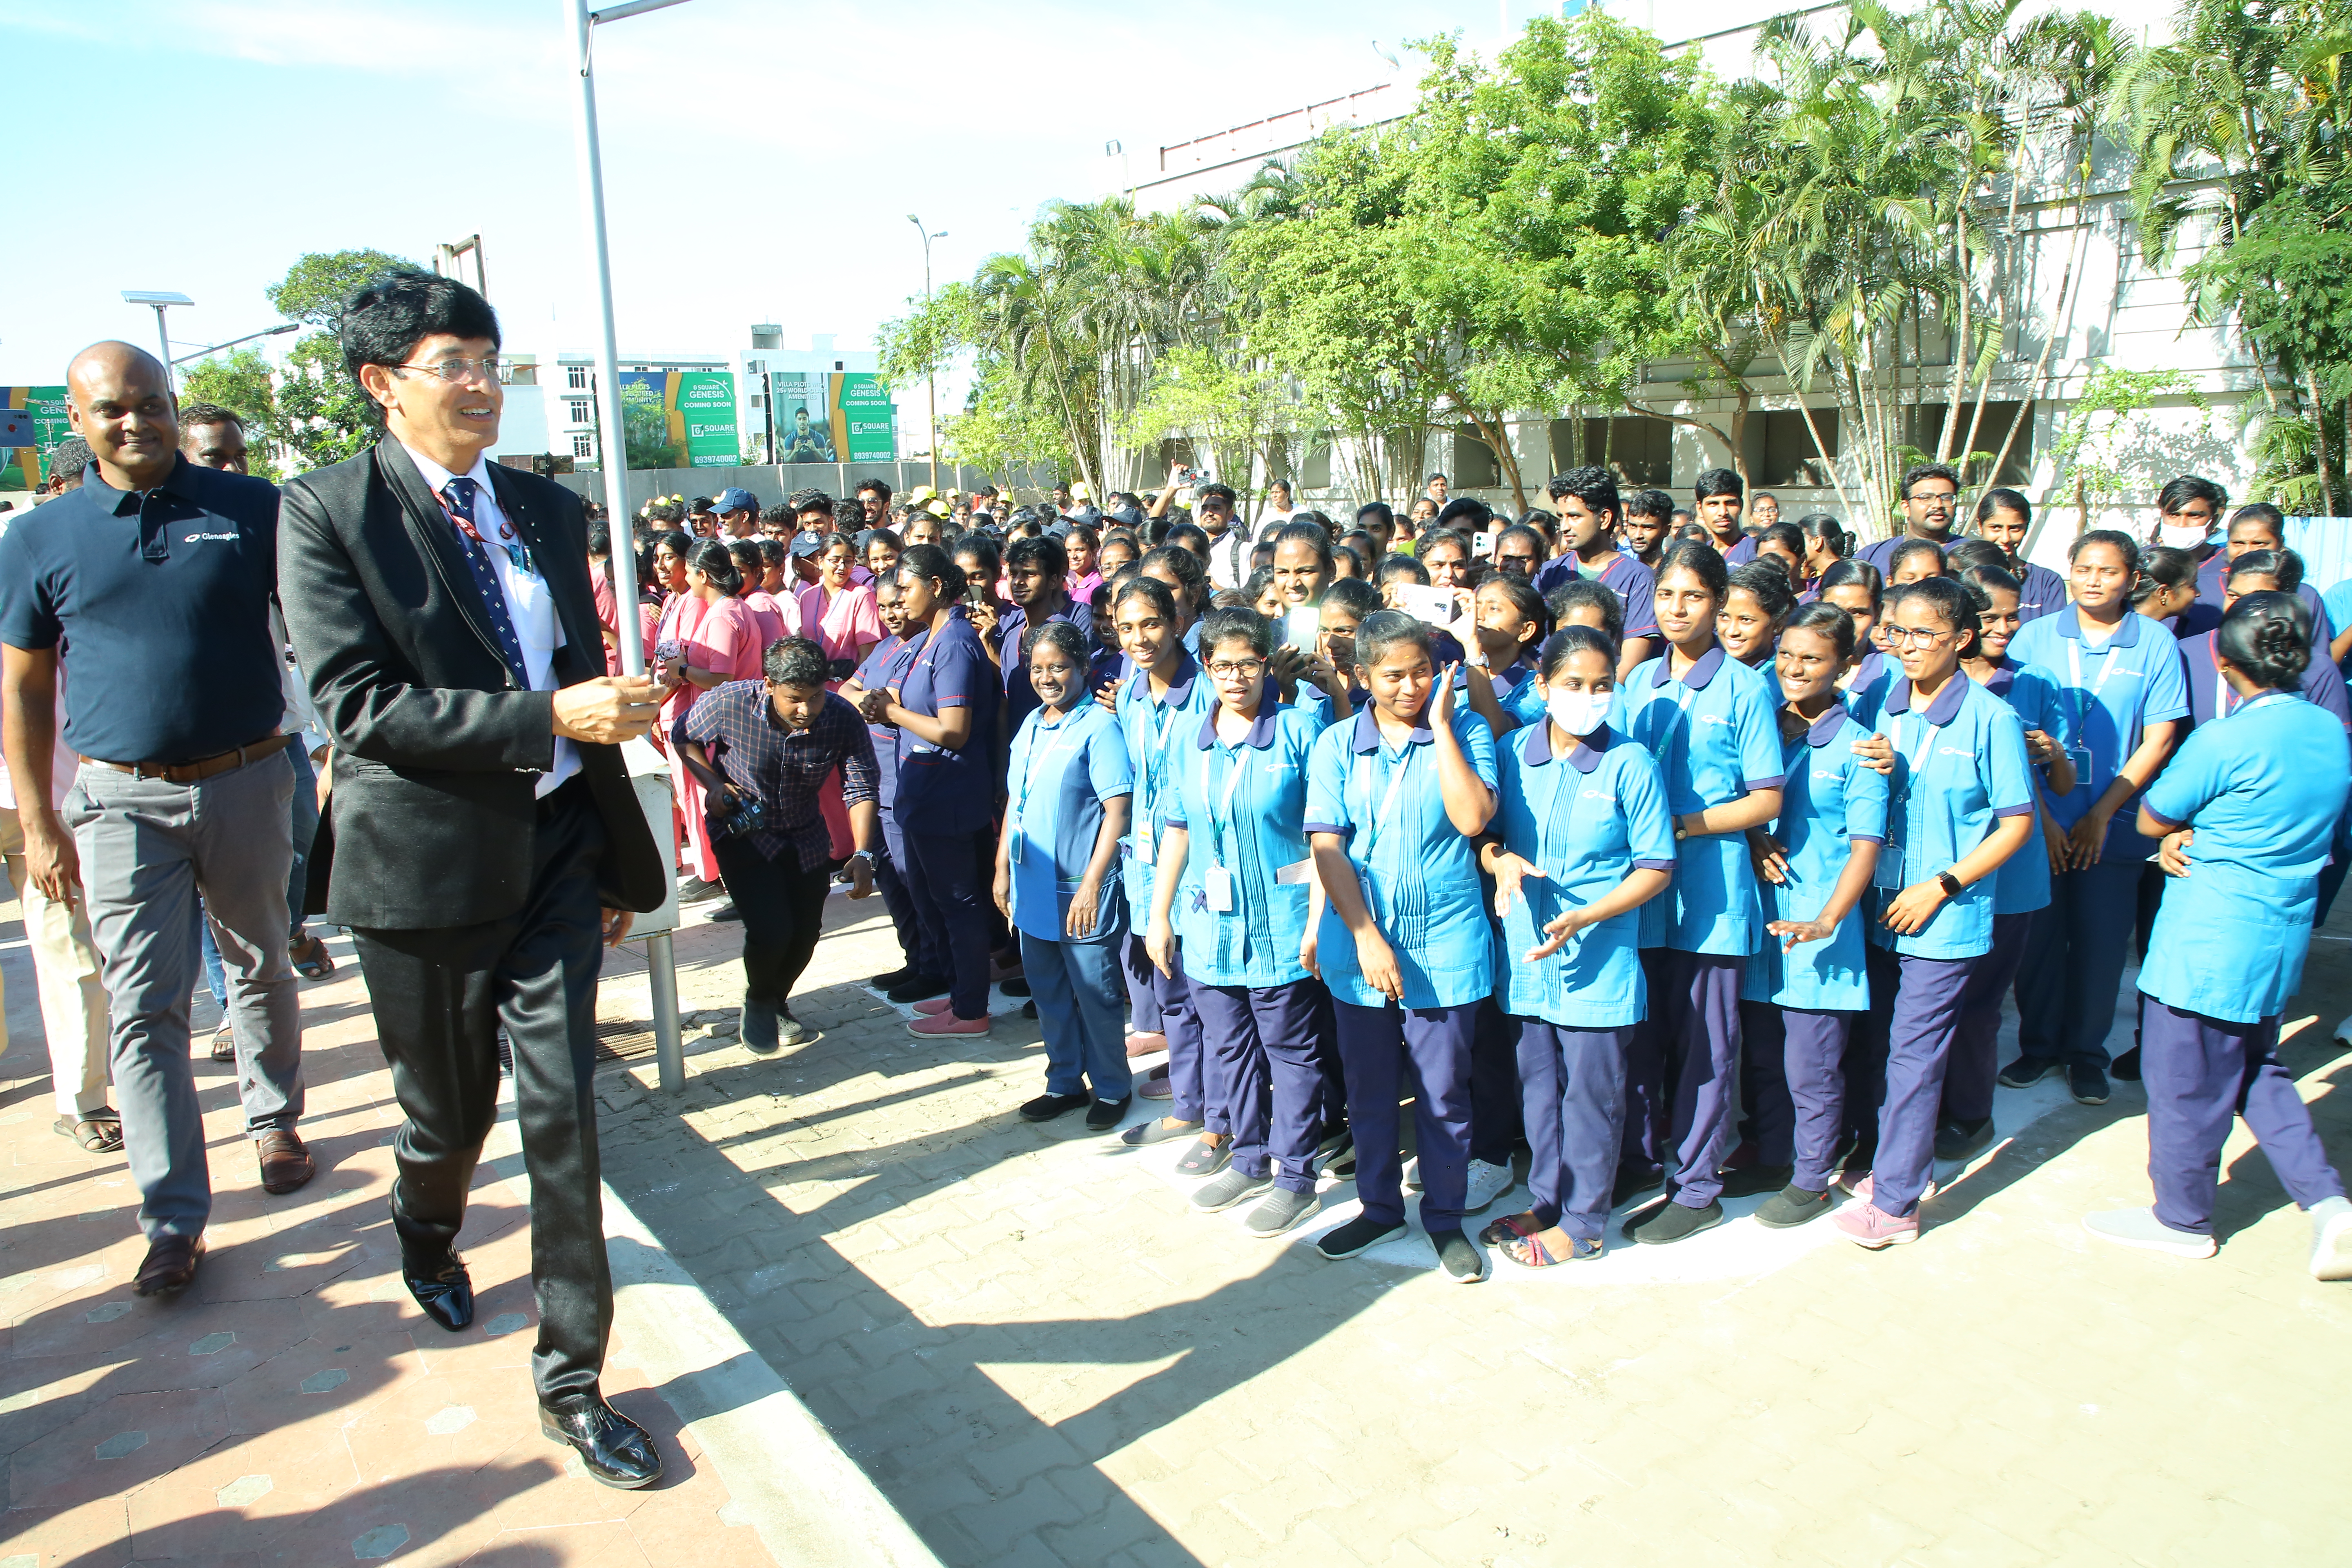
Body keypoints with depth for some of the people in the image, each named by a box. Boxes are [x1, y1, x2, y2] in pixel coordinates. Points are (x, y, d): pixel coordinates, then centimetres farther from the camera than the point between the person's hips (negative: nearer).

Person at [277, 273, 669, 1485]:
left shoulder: (547, 508, 8)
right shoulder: (326, 511, -6)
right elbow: (360, 706, -16)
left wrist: (620, 859, 13)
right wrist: (546, 720, -24)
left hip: (555, 851, 3)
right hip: (423, 862, -3)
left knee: (562, 1108, 1)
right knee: (451, 1113, 15)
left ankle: (572, 1379, 14)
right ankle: (428, 1235, 52)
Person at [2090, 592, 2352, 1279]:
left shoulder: (2224, 741, -20)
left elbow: (2151, 820, -8)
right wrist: (2194, 834, -2)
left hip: (2208, 941, -8)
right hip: (2281, 938, 8)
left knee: (2186, 1081, 8)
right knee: (2257, 1070, 24)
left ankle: (2181, 1218, 23)